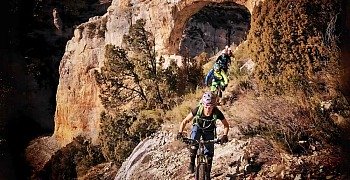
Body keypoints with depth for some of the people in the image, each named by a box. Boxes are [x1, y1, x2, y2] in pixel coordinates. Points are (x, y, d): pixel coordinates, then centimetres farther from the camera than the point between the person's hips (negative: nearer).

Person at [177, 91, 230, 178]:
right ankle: (192, 163, -7)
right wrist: (180, 132, -37)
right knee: (194, 144, -30)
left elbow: (226, 125, -16)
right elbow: (185, 121, -22)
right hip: (197, 127, -1)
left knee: (209, 153, -4)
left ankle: (207, 174, 13)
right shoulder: (197, 110, -34)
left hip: (209, 131, 1)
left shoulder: (217, 112, -33)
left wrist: (225, 135, -34)